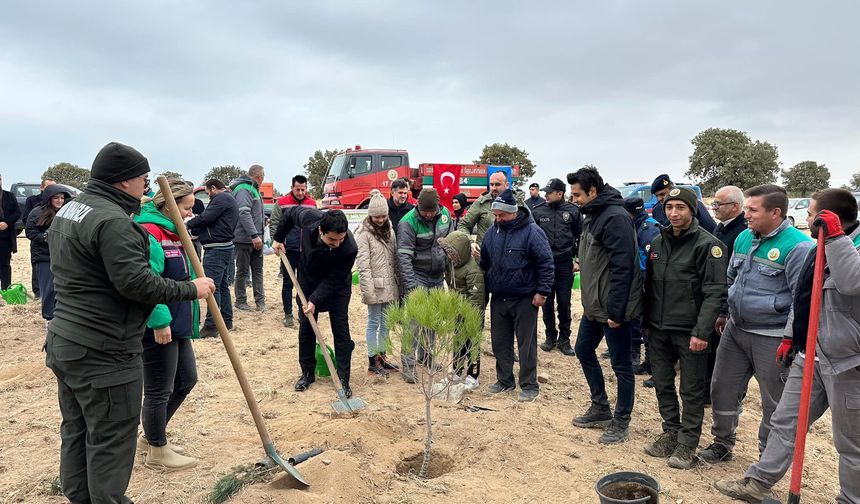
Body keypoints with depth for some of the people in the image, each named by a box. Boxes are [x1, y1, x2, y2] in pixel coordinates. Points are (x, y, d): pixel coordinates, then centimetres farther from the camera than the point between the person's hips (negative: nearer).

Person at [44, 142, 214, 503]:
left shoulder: (67, 210, 13)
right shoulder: (112, 220, -21)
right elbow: (136, 282, -25)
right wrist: (191, 289, -15)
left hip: (64, 343, 11)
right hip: (103, 354, -10)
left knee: (76, 431, 20)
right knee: (111, 439, 2)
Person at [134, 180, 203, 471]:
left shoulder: (173, 233, 14)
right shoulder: (149, 232, -18)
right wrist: (160, 322, -25)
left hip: (178, 323, 11)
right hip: (158, 327, -11)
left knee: (186, 380, 20)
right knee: (159, 391, 5)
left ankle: (150, 436, 37)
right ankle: (157, 452, 24)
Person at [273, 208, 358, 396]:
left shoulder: (349, 249, -38)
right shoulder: (309, 217, -31)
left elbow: (333, 281, -27)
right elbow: (290, 213, -6)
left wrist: (315, 300, -31)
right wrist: (278, 238, -1)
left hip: (337, 288, -3)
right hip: (308, 280, 3)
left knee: (341, 330, -4)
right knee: (306, 328, 9)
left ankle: (343, 379, 6)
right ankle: (307, 373, 23)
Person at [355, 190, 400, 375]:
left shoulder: (389, 230, 10)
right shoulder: (363, 233, -10)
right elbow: (363, 264, -15)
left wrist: (398, 282, 11)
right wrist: (368, 290, -20)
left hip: (389, 286, 6)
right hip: (375, 286, -6)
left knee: (385, 324, 14)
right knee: (374, 323, 2)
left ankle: (382, 357, 26)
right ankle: (372, 362, 12)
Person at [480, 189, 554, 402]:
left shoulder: (532, 231, -12)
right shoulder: (492, 232, 6)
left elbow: (546, 262, -12)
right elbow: (484, 262, 17)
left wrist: (542, 291, -14)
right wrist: (486, 288, 16)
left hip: (525, 299, -6)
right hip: (498, 298, 6)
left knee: (526, 344, 4)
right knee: (500, 342, 13)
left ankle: (529, 385, 15)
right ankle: (504, 380, 27)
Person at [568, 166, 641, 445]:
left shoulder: (615, 217, -19)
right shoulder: (593, 216, 11)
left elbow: (622, 267, -23)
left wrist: (615, 310, -23)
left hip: (612, 307, -10)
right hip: (594, 304, 10)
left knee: (621, 364, 4)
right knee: (583, 350, 19)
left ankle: (621, 421, 19)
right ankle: (600, 409, 34)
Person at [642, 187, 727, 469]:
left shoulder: (707, 244, -11)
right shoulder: (658, 242, 9)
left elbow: (714, 292, -16)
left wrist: (702, 331, -21)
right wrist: (646, 319, 13)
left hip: (689, 331, -6)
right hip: (658, 329, 6)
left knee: (691, 389, 6)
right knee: (662, 383, 14)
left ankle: (687, 444, 19)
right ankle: (671, 433, 31)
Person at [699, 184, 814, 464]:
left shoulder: (797, 246, -16)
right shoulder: (744, 237, 6)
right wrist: (723, 314, 18)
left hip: (772, 339, -7)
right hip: (735, 330, 7)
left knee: (774, 401, 10)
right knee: (722, 388, 14)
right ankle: (722, 443, 33)